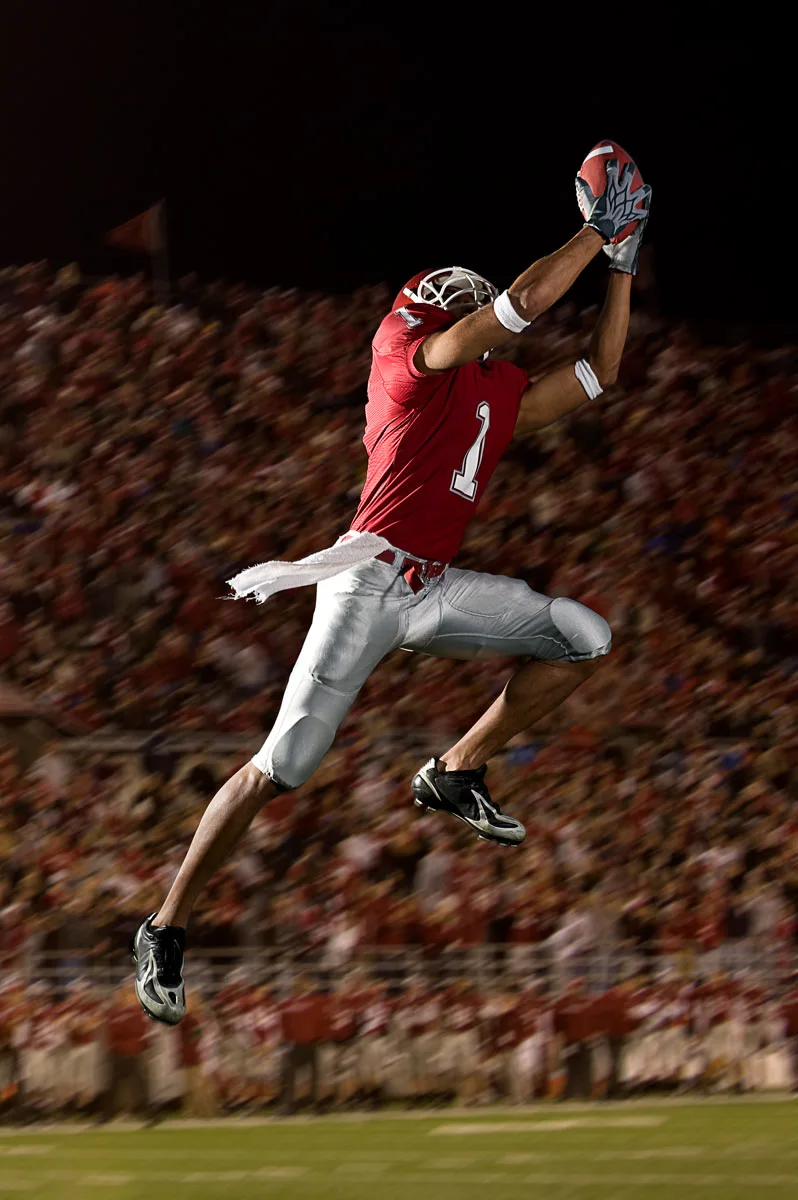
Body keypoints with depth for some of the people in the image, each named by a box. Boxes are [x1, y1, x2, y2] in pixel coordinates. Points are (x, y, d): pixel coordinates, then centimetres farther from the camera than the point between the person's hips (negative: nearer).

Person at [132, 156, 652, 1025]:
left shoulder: (500, 394, 19)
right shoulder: (409, 352, -1)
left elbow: (599, 373, 28)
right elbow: (524, 301, -11)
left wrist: (622, 265, 23)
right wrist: (596, 231, -2)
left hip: (432, 591, 8)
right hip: (368, 580, -8)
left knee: (584, 641, 3)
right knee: (281, 769, -12)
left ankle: (456, 773, 8)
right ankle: (167, 929, -3)